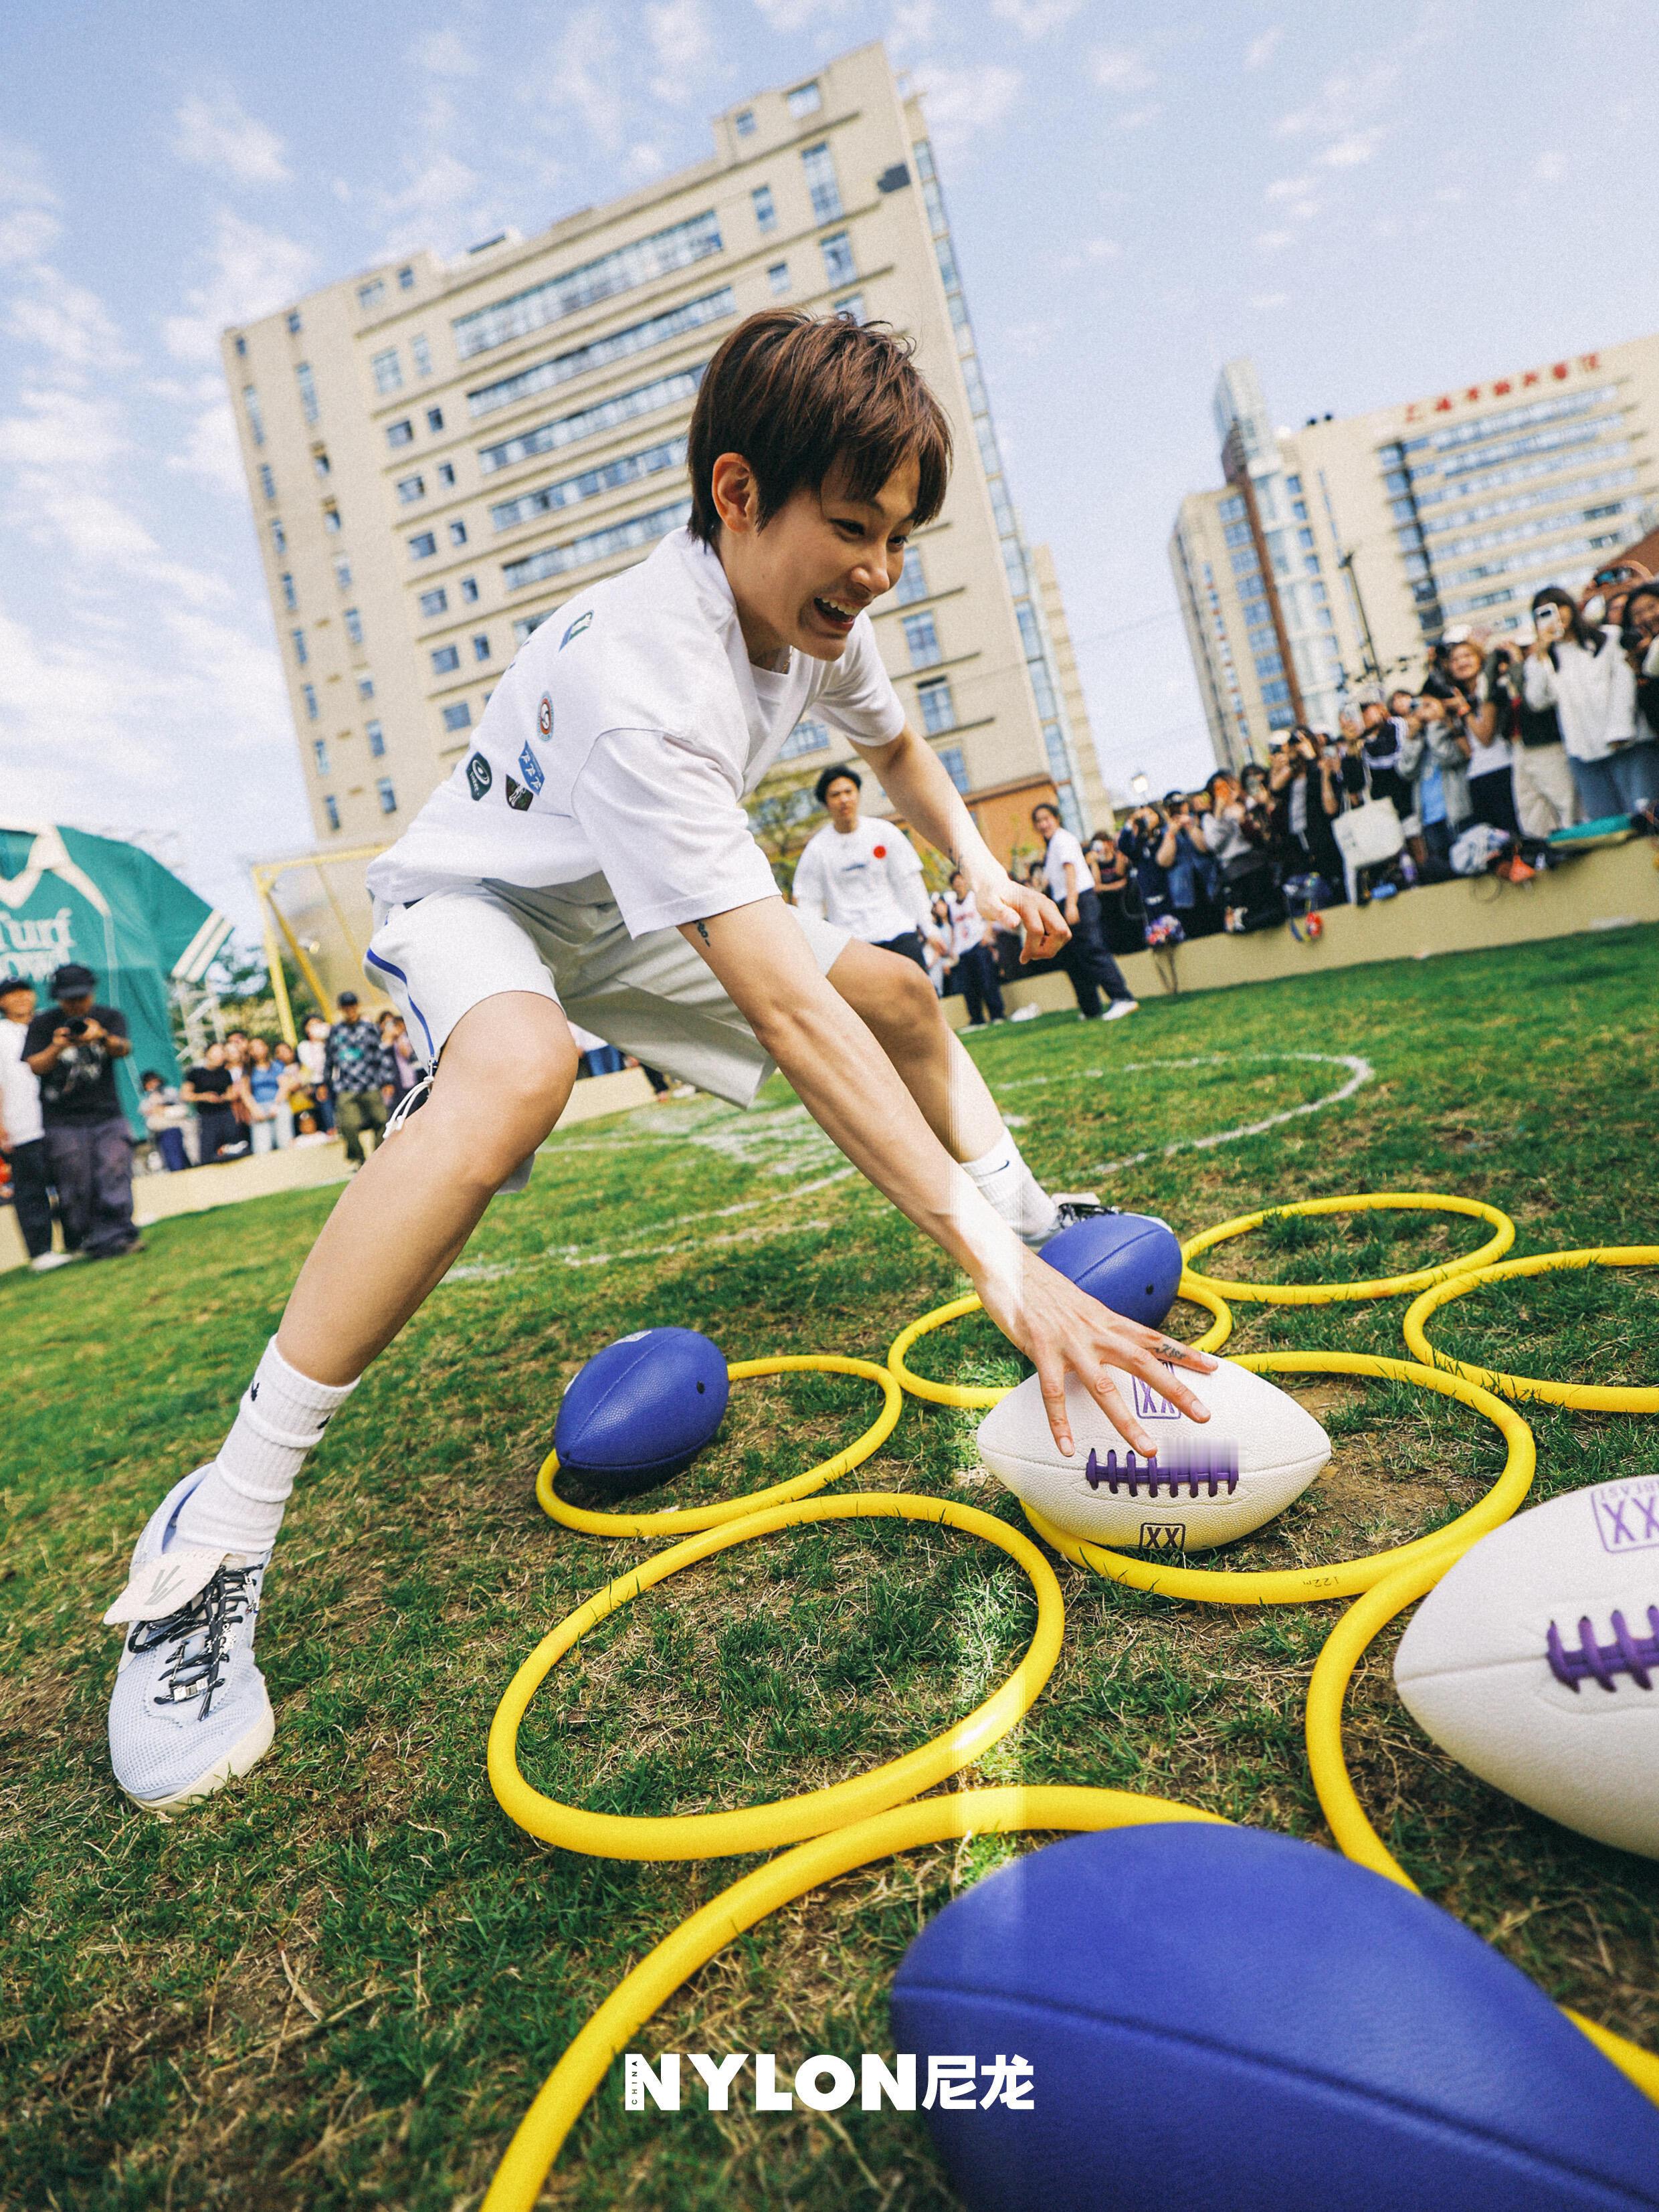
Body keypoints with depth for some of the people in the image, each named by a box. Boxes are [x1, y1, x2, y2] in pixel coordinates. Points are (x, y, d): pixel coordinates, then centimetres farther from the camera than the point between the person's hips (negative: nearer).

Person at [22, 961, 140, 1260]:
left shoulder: (110, 1017, 7)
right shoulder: (42, 1025, 7)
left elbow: (124, 1049, -12)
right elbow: (35, 1066, -3)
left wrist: (103, 1037, -35)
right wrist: (56, 1049, -24)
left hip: (108, 1115, 0)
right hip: (62, 1121, 0)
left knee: (115, 1174, -9)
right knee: (75, 1188, 0)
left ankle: (116, 1235, -6)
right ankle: (81, 1243, 8)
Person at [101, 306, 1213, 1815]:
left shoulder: (820, 611, -11)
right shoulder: (638, 674, -38)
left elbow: (895, 742, 15)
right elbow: (785, 1010, -48)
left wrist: (981, 867, -2)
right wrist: (993, 1275, -50)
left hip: (639, 910, 8)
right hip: (472, 902, -7)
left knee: (901, 996, 5)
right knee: (519, 1072, -41)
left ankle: (1039, 1215, 29)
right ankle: (214, 1541, -32)